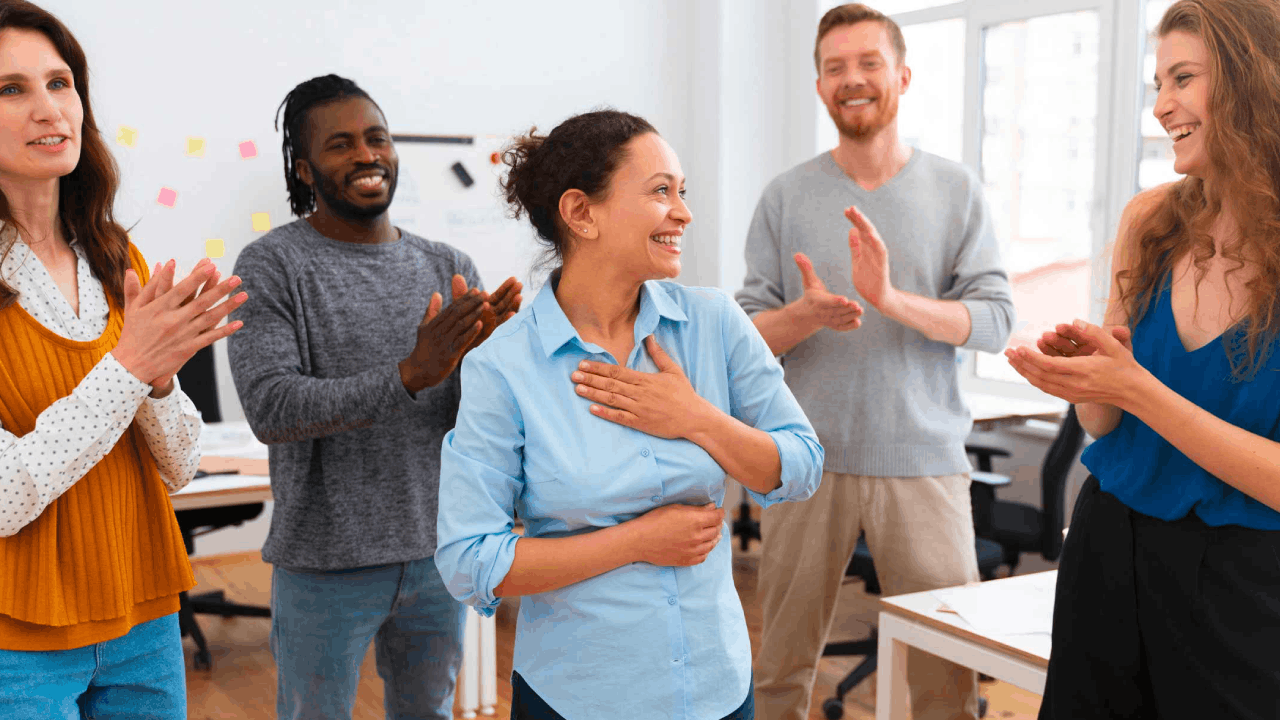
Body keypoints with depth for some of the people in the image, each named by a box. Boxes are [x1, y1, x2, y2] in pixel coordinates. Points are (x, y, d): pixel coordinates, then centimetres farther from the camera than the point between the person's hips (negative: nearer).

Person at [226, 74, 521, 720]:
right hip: (325, 563, -4)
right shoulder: (270, 266, -9)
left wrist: (482, 354, -24)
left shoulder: (448, 267, 4)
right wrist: (410, 374, -31)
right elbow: (270, 408, -21)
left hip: (437, 552, 4)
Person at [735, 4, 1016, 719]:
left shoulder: (957, 190, 4)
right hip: (807, 460, 1)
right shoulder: (786, 197, 5)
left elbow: (995, 320, -4)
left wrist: (892, 298, -20)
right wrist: (805, 315, -19)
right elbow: (748, 332, 3)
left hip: (925, 461, 0)